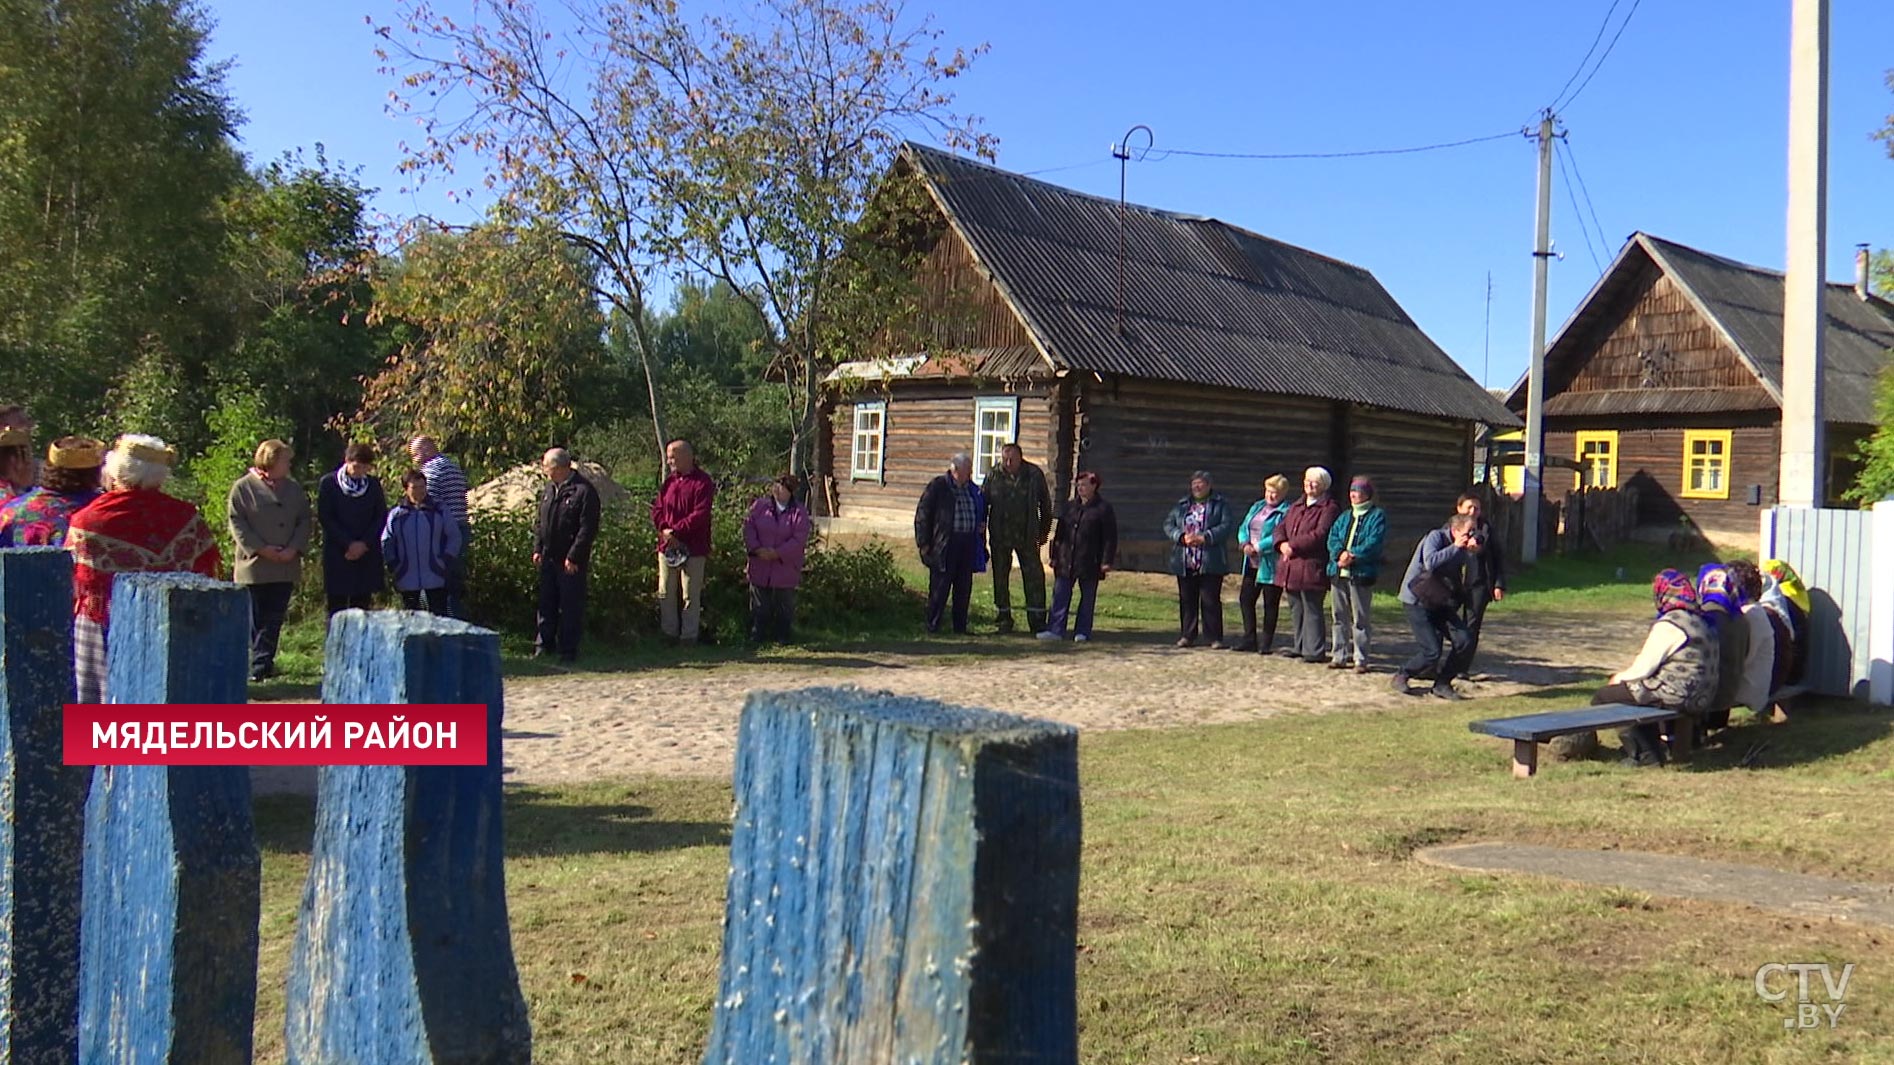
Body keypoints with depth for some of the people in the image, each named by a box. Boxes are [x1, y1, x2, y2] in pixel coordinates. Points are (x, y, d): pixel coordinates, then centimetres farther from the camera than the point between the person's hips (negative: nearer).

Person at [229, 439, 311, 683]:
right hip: (255, 565, -4)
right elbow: (237, 523, -6)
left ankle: (261, 665, 6)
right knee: (255, 620, 1)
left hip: (286, 566, 4)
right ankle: (261, 665, 7)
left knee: (274, 619, 2)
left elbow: (304, 521, 9)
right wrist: (261, 549, -14)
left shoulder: (294, 489, 11)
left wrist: (294, 548, -7)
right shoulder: (243, 487, -2)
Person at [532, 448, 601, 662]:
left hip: (572, 562, -7)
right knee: (546, 602, 12)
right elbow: (541, 522, 20)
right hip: (548, 558, 7)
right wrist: (537, 548, 10)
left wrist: (574, 557, -17)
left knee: (571, 606, 0)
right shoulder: (549, 489, 12)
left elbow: (588, 528, -15)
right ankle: (544, 645, 22)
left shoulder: (584, 491, -13)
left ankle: (568, 650, 7)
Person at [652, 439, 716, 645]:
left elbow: (700, 515, -16)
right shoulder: (669, 481, 13)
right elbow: (657, 508, 10)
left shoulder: (702, 482, -7)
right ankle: (669, 634, 20)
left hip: (693, 548, -6)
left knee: (690, 595, 0)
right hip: (667, 546, 6)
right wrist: (664, 529, -9)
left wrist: (676, 531, -17)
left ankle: (689, 636, 7)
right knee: (665, 593, 10)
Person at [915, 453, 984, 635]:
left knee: (964, 587, 6)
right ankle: (933, 625, 4)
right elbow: (922, 514, -3)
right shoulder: (937, 486, -2)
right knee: (940, 586, -4)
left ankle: (960, 627, 14)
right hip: (944, 545, -6)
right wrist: (924, 543, -8)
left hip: (967, 544, 6)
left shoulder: (973, 490, 15)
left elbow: (980, 513, 30)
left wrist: (981, 528, 8)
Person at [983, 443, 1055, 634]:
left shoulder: (1034, 474, -3)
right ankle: (1004, 618, 18)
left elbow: (1045, 503, 6)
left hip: (1027, 536, -1)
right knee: (1000, 577, 7)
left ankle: (1037, 619, 4)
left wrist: (1044, 530, 7)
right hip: (1000, 536, 1)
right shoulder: (993, 476, -2)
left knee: (1034, 576, -2)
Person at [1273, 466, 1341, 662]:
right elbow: (1281, 527, 15)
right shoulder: (1297, 506, 20)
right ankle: (1299, 646, 23)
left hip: (1312, 567, -8)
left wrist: (1293, 546, -18)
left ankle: (1315, 650, -2)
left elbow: (1320, 535, -17)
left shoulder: (1330, 508, -6)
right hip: (1291, 567, 8)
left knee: (1312, 610, -6)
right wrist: (1282, 544, -7)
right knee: (1295, 609, 14)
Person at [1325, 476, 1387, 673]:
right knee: (1340, 616, 10)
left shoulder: (1377, 516, 1)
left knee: (1360, 619, -4)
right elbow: (1333, 537, 7)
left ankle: (1361, 659, 0)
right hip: (1339, 573, 6)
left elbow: (1374, 543, -12)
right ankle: (1339, 656, 17)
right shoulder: (1345, 516, 19)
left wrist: (1353, 556, -19)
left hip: (1361, 574, -6)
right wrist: (1340, 554, -12)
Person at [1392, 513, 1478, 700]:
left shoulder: (1460, 550, 6)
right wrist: (1456, 547, -26)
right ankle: (1402, 676, 13)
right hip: (1415, 601, -7)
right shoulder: (1435, 537, -16)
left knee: (1464, 641, -5)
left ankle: (1441, 685, 8)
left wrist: (1472, 551, -12)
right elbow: (1430, 562, -33)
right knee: (1432, 651, -13)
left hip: (1439, 602, 7)